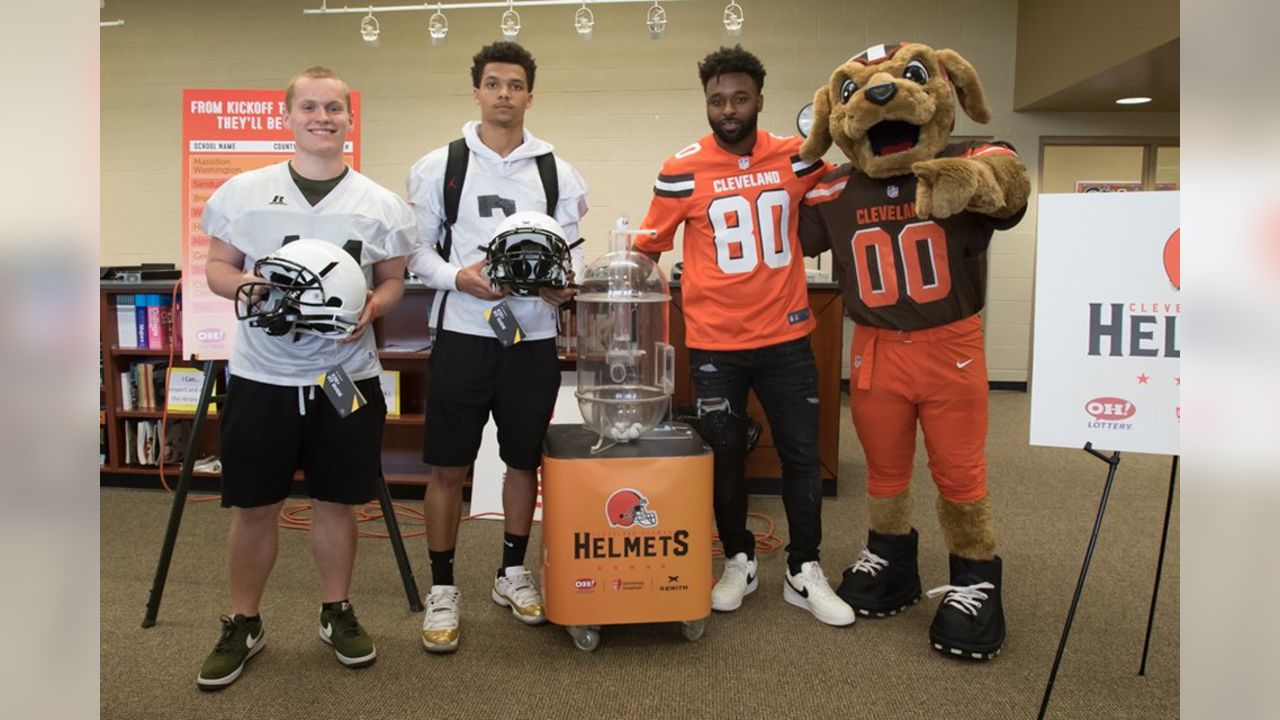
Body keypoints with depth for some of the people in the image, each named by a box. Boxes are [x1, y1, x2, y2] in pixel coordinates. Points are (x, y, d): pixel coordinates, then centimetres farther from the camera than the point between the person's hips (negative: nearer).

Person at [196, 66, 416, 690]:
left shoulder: (380, 204, 4)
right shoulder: (244, 191, 3)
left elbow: (393, 280, 8)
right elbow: (216, 269, 6)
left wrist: (372, 305, -13)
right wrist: (249, 284, -15)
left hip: (347, 376, 1)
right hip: (261, 376, 0)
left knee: (336, 501, 10)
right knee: (254, 506, 8)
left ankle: (336, 613, 28)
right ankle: (243, 624, 26)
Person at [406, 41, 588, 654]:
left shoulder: (557, 172, 7)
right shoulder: (438, 166, 2)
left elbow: (571, 249, 9)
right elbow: (417, 248, 2)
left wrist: (563, 284, -13)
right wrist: (458, 277, -16)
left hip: (533, 337, 2)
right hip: (462, 333, -2)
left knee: (525, 461, 13)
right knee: (448, 466, 2)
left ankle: (512, 573, 31)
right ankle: (442, 588, 18)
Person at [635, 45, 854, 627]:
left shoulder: (796, 158, 1)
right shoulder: (682, 171, -6)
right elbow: (648, 247, 1)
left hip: (787, 337, 2)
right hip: (715, 343, -2)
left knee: (802, 455, 7)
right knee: (725, 457, 10)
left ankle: (804, 573, 21)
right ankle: (739, 562, 29)